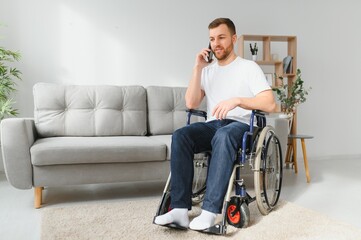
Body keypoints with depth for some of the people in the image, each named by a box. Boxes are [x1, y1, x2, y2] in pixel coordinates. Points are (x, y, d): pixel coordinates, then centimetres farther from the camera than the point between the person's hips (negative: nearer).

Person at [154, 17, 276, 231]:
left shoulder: (249, 67, 3)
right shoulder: (208, 70, 17)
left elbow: (270, 104, -9)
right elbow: (191, 103, 3)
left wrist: (237, 100, -23)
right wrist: (198, 68, -2)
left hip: (241, 126, -4)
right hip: (212, 126, 4)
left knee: (223, 135, -40)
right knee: (180, 136, -28)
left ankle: (210, 211, -40)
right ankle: (180, 209, -32)